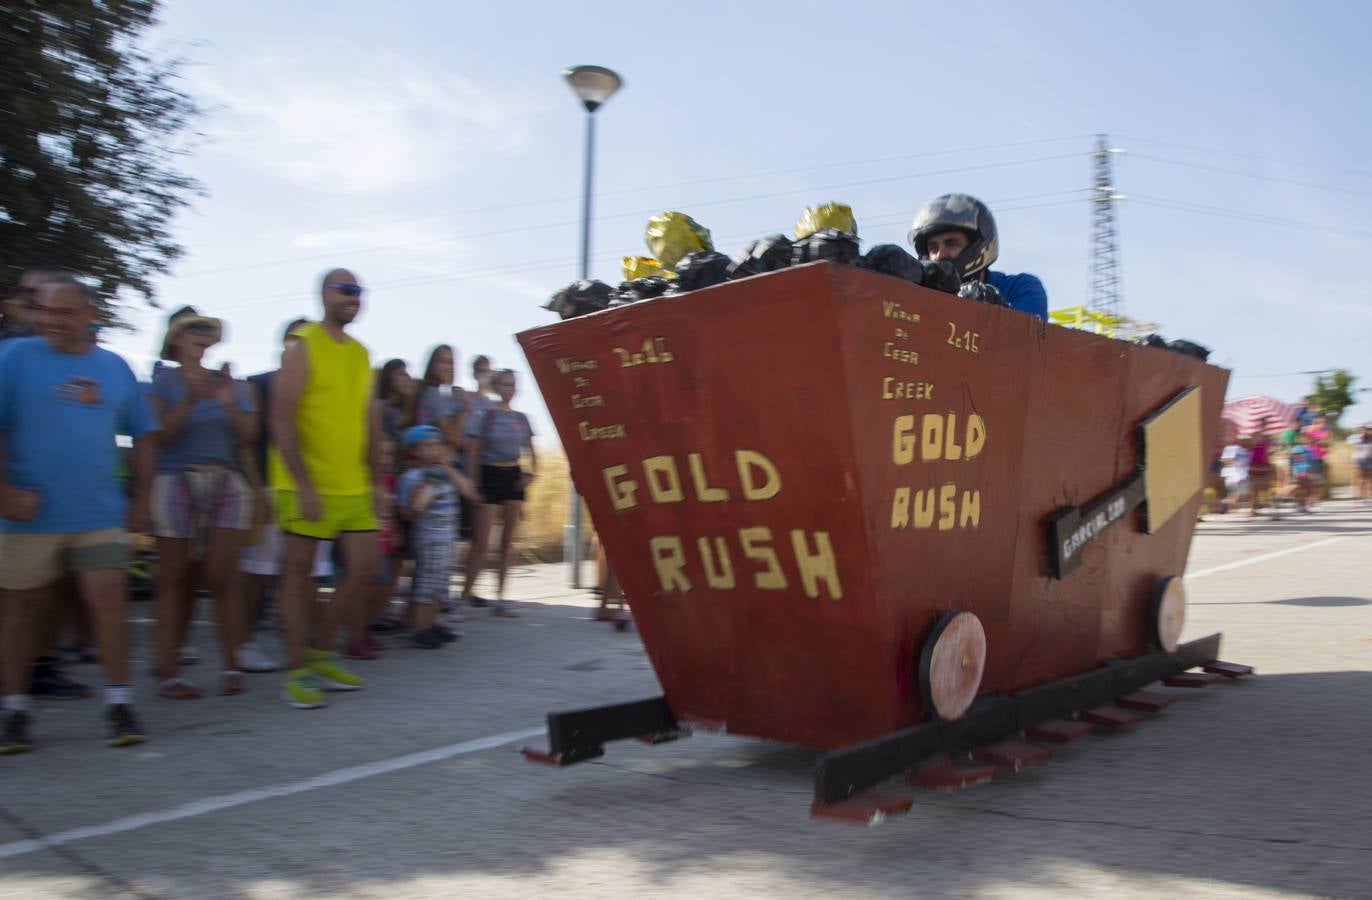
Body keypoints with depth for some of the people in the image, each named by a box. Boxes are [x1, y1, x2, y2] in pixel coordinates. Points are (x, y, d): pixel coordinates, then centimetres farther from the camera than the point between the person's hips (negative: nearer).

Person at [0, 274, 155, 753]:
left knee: (108, 601, -4)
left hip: (99, 514, 2)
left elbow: (141, 435, 13)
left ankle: (118, 704, 4)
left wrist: (140, 498, 9)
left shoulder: (115, 367, 7)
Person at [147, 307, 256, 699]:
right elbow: (159, 435, -6)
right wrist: (190, 401, -17)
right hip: (176, 483, -2)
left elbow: (248, 437, 6)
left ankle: (230, 667, 3)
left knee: (222, 577, -4)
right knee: (175, 581, 0)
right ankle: (167, 673, 3)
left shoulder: (230, 381, 12)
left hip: (227, 484, 2)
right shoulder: (163, 381, 4)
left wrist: (229, 405, -10)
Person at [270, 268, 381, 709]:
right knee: (299, 571, 3)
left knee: (364, 570, 5)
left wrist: (375, 481, 12)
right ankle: (298, 671, 13)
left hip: (353, 487, 6)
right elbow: (282, 421, -12)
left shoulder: (361, 354, 13)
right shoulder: (303, 347, -6)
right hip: (307, 486, -6)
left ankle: (320, 654, 22)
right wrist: (303, 485, -18)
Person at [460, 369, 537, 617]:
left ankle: (501, 597, 11)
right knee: (481, 541, -7)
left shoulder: (521, 418, 10)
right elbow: (472, 454, -5)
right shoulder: (484, 416, -4)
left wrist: (531, 473, -3)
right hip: (490, 475, -5)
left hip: (513, 476, 5)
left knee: (508, 541, 5)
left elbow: (531, 452, 16)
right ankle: (466, 595, 2)